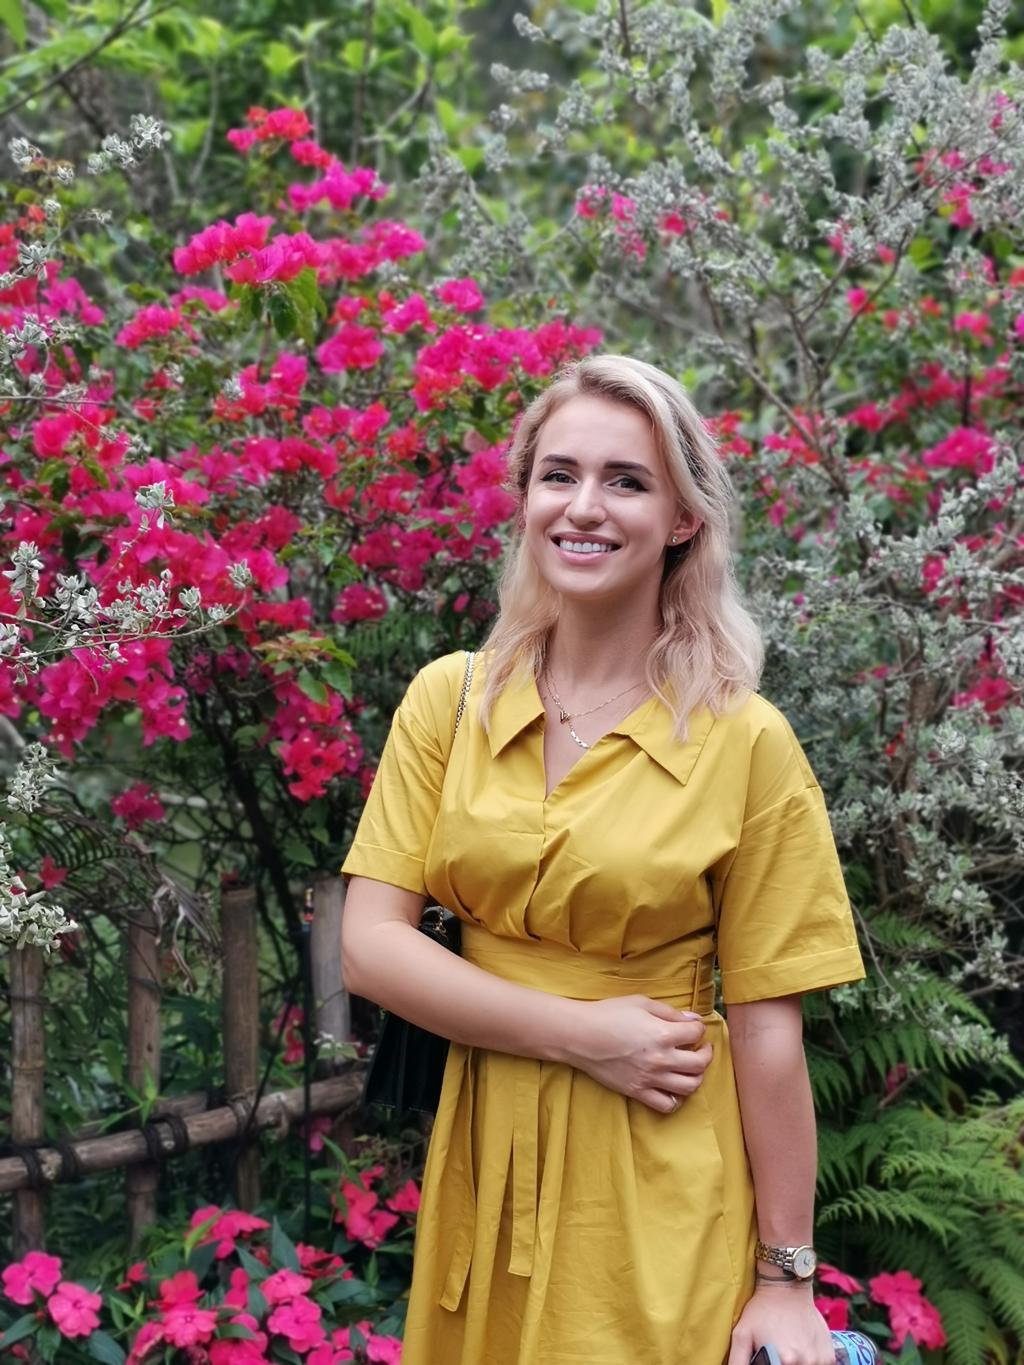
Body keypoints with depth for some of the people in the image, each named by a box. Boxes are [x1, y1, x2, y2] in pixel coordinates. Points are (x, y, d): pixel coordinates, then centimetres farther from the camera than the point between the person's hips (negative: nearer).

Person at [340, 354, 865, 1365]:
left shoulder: (743, 741, -10)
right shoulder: (448, 699, -1)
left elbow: (767, 1029, -8)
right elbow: (370, 947, -5)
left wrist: (785, 1282, -5)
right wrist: (584, 1033, -15)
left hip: (662, 1183, -3)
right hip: (485, 1162, 3)